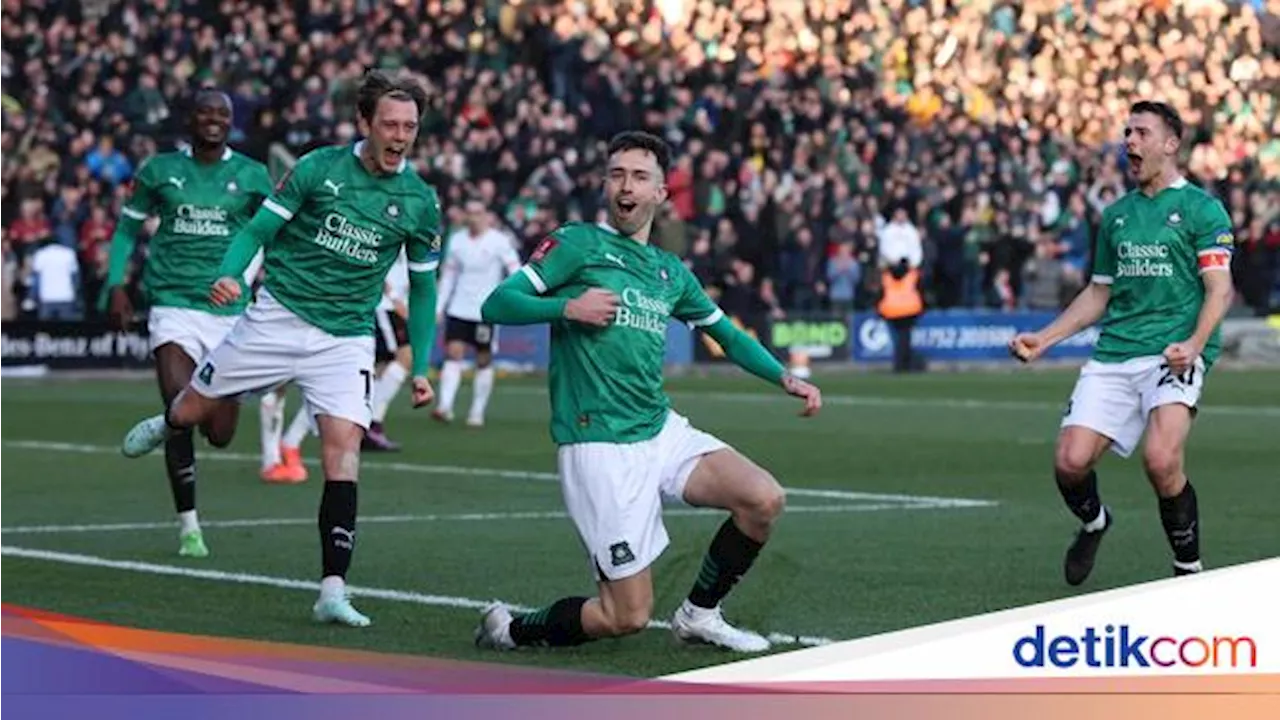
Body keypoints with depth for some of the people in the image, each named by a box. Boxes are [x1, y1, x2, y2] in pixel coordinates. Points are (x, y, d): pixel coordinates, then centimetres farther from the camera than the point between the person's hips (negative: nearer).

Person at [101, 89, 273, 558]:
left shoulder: (251, 176, 7)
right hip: (173, 305, -1)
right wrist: (116, 285, 1)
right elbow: (128, 228, 14)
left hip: (230, 312, 1)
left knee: (220, 434, 1)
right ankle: (188, 525, -4)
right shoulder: (161, 170, 6)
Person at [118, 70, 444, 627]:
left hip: (346, 339, 0)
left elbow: (423, 287, 10)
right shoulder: (317, 169, -6)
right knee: (193, 408, 10)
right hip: (278, 316, 0)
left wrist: (420, 367, 5)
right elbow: (258, 231, -1)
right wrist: (230, 274, -22)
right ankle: (163, 426, 51)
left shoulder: (419, 201, -1)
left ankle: (333, 591, -17)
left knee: (343, 447, -17)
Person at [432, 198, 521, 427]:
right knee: (453, 353, -11)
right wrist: (439, 306, 12)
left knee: (484, 360, 2)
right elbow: (448, 276, 17)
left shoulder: (499, 241, -3)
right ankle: (445, 406, -19)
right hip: (458, 309, 3)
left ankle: (477, 412, 10)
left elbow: (515, 271, -8)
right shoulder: (457, 240, 9)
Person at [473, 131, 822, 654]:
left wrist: (786, 380, 15)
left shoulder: (671, 272, 18)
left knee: (764, 499, -10)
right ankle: (511, 629, 16)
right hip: (600, 447, -6)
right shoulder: (578, 243, -1)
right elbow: (496, 305, -6)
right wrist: (568, 306, -20)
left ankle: (699, 614, 12)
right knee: (628, 617, -10)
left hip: (662, 432, 7)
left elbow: (726, 334, 29)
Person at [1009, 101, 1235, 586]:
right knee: (1070, 462, -10)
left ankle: (1189, 567, -5)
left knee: (1160, 459, -27)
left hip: (1174, 354, -5)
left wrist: (1194, 344, -22)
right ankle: (1093, 522, 26)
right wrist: (1044, 338, 15)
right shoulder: (1116, 215, 19)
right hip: (1113, 356, 5)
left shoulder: (1201, 209, 1)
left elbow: (1220, 290, -5)